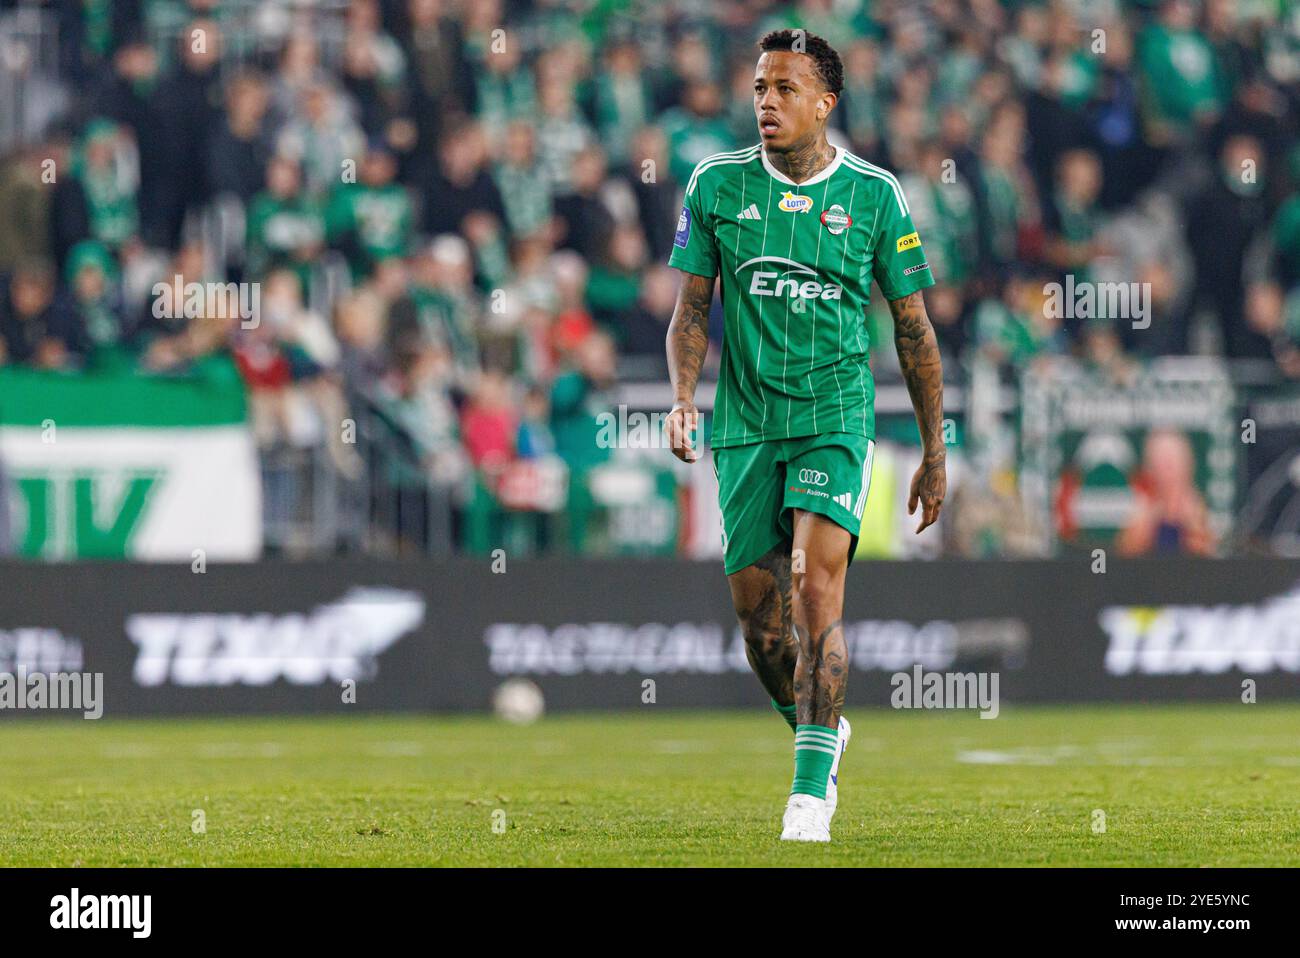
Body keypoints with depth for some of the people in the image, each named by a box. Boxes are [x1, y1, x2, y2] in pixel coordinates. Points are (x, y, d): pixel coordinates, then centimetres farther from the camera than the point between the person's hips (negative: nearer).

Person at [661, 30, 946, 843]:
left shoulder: (874, 194, -1)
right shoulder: (717, 185, 3)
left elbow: (914, 328, 7)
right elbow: (693, 307, 8)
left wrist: (935, 454, 8)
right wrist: (684, 398, -11)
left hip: (836, 417, -3)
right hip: (747, 423, 3)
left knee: (817, 588, -19)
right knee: (757, 608, 5)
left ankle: (812, 789, -18)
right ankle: (822, 732, 33)